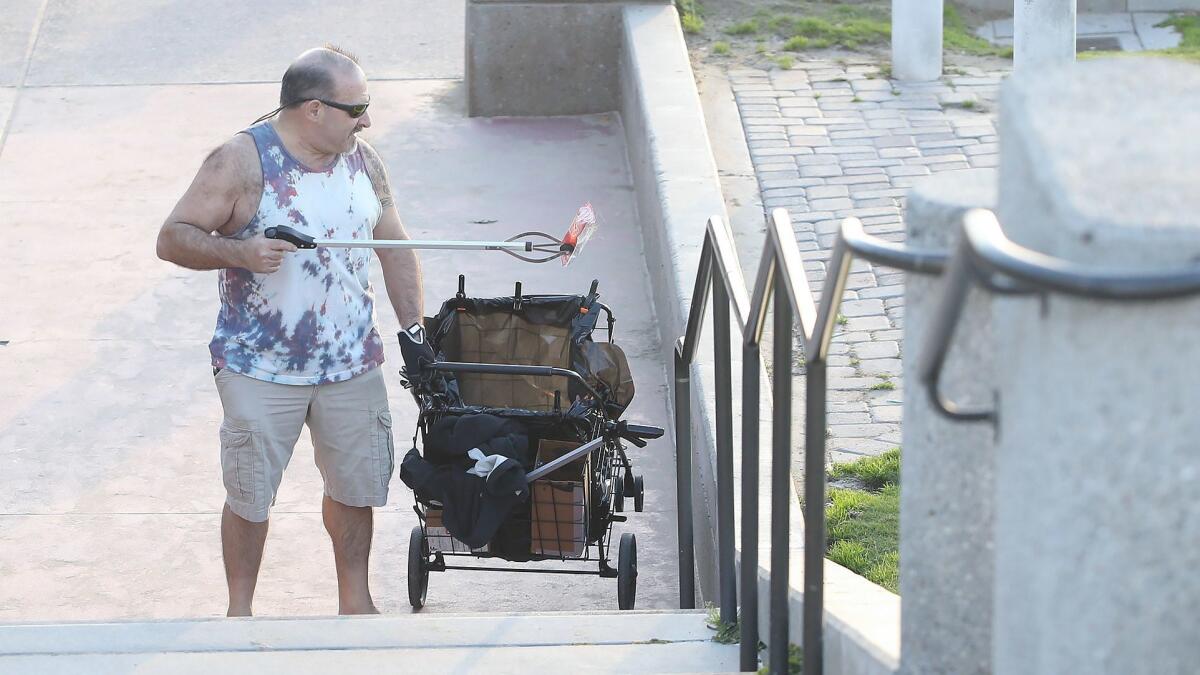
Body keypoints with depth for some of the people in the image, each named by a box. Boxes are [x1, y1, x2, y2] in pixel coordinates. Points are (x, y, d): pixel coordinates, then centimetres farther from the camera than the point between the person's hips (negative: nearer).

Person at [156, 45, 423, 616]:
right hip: (260, 370, -4)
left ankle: (355, 602, 29)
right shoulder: (242, 161, -13)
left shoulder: (362, 159, 4)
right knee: (249, 496, 3)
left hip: (351, 363, 5)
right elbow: (173, 238, -12)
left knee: (356, 485, 12)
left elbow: (395, 248, 12)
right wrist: (238, 253, -30)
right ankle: (239, 612, 20)